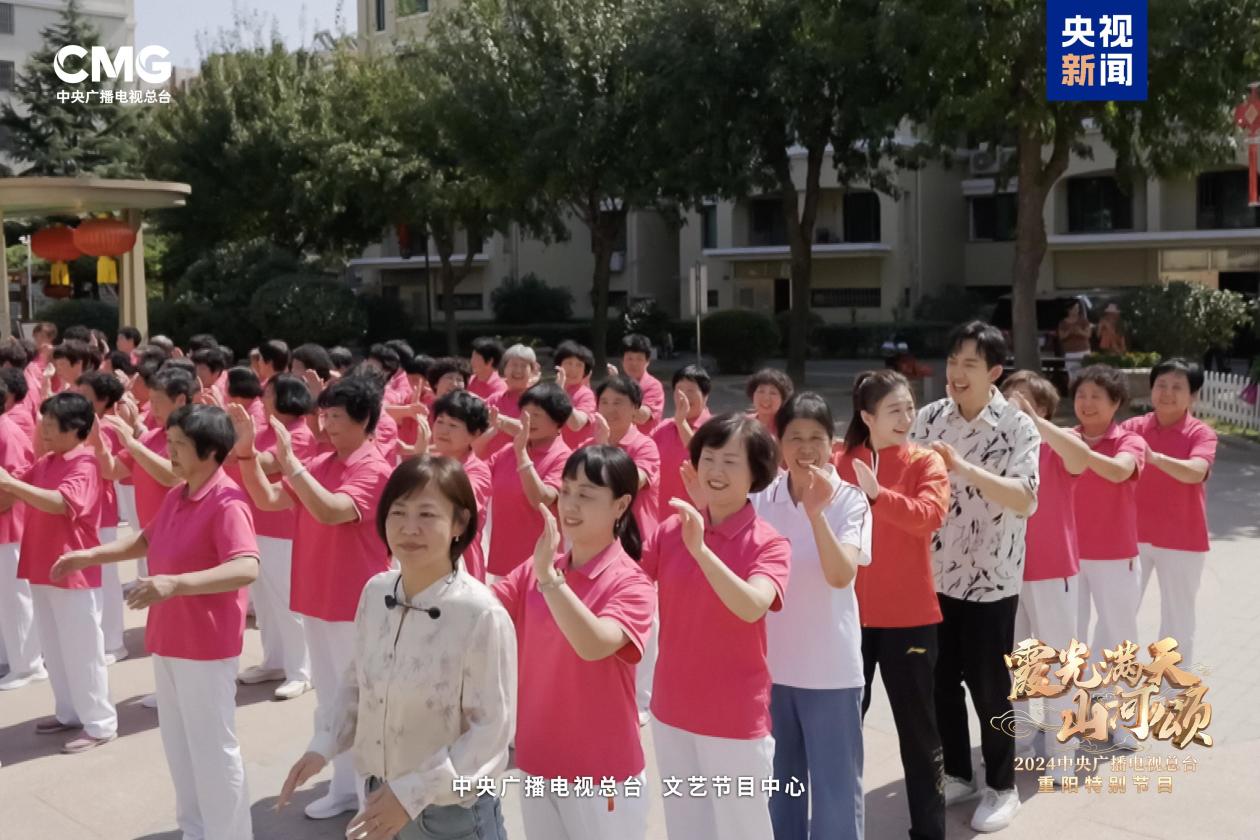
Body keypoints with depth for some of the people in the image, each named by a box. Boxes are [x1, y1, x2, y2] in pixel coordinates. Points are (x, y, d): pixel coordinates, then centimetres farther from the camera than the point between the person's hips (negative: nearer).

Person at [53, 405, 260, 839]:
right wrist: (90, 555, 16)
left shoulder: (227, 502, -22)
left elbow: (247, 569, -36)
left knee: (213, 749, 3)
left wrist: (175, 583, -44)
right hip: (169, 641, 9)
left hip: (206, 646, -9)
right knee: (179, 743, 21)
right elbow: (146, 539, 24)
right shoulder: (175, 495, 7)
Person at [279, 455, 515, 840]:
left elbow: (492, 729, -18)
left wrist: (414, 791, -22)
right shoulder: (375, 591, -5)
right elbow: (356, 683, 8)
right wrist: (322, 748, -3)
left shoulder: (482, 615, -22)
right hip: (379, 796, 5)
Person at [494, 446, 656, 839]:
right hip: (537, 761, 5)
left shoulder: (631, 584, -16)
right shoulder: (536, 570, 1)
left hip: (602, 772, -5)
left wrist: (549, 576, -41)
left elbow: (595, 644, -33)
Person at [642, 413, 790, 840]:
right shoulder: (671, 529, -2)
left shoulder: (769, 543, -14)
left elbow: (752, 607, -31)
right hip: (672, 708, 4)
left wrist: (700, 549, -41)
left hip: (736, 717, -4)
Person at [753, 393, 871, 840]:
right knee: (779, 781, 18)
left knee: (834, 786, 8)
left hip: (829, 667, -3)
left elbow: (842, 575, -25)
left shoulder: (849, 500, -10)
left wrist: (817, 512, -36)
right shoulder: (761, 498, -1)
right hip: (770, 661, 4)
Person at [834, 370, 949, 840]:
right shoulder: (840, 463, 3)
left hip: (909, 616, -2)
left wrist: (877, 493, -33)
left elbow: (929, 516, -21)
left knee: (917, 727, 7)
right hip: (850, 613, 2)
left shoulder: (925, 462, -3)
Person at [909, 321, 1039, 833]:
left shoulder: (1018, 427, -12)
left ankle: (1002, 788, 26)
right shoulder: (929, 418, 1)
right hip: (935, 572, 4)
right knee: (940, 680, 13)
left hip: (990, 577, -4)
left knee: (987, 685, 7)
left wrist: (965, 469, -36)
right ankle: (957, 774, 33)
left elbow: (1025, 500, -25)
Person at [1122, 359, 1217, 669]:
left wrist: (1154, 457, -44)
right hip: (1133, 535, 2)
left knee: (1178, 622, 11)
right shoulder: (1134, 427, 0)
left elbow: (1195, 472, -27)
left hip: (1182, 540, -2)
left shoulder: (1201, 433, -8)